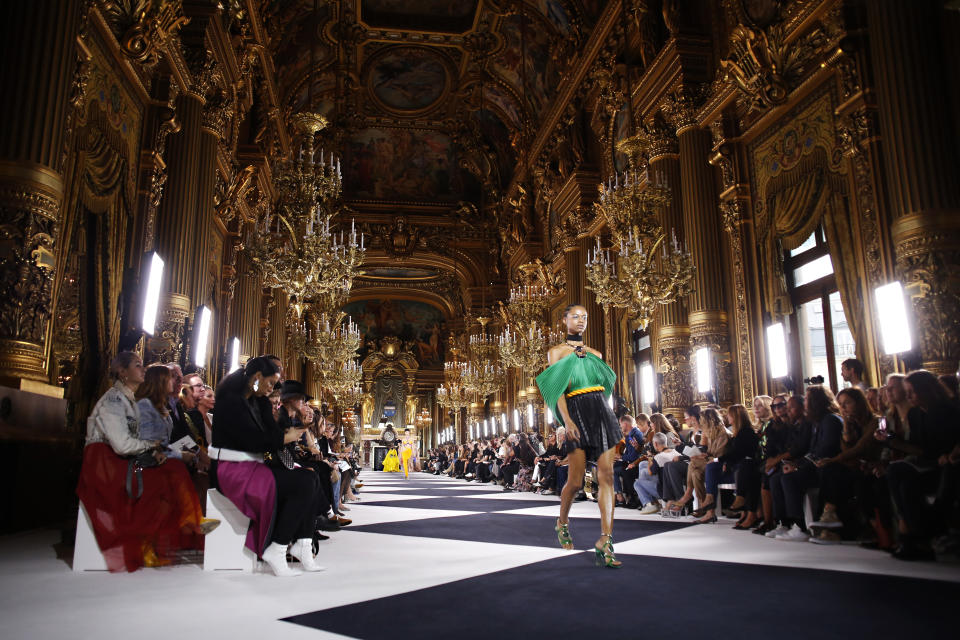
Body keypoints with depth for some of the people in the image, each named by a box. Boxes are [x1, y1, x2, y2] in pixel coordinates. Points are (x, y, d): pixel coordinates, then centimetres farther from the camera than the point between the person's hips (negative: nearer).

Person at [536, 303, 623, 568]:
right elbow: (557, 389, -5)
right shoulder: (556, 352, 6)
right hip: (577, 415, -4)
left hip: (602, 414, 4)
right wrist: (567, 421, -16)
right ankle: (562, 522, 28)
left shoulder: (595, 353, 19)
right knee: (575, 481, -1)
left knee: (607, 476, -7)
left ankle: (606, 541, -8)